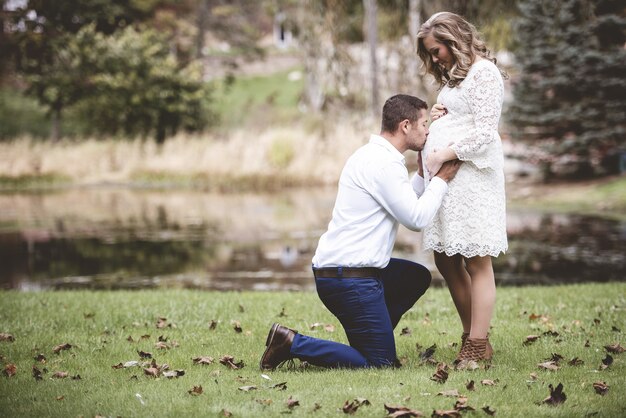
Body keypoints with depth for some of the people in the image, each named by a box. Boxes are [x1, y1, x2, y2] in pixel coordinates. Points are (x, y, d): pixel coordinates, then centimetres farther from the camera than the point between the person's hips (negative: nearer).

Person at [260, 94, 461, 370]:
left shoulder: (375, 155, 16)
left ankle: (371, 340, 22)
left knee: (417, 277, 27)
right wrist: (441, 180, -2)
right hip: (349, 279, -10)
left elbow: (406, 204, 20)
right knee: (381, 364, -4)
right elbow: (416, 218, -14)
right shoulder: (384, 163, -16)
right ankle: (291, 343, -8)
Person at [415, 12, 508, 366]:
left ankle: (478, 346, -3)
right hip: (445, 177, 10)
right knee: (447, 260, 9)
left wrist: (444, 155, -15)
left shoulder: (484, 72, -7)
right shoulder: (454, 75, 22)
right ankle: (472, 337, 17)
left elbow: (484, 132, -14)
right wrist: (437, 118, 9)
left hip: (472, 175, -10)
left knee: (476, 261, -6)